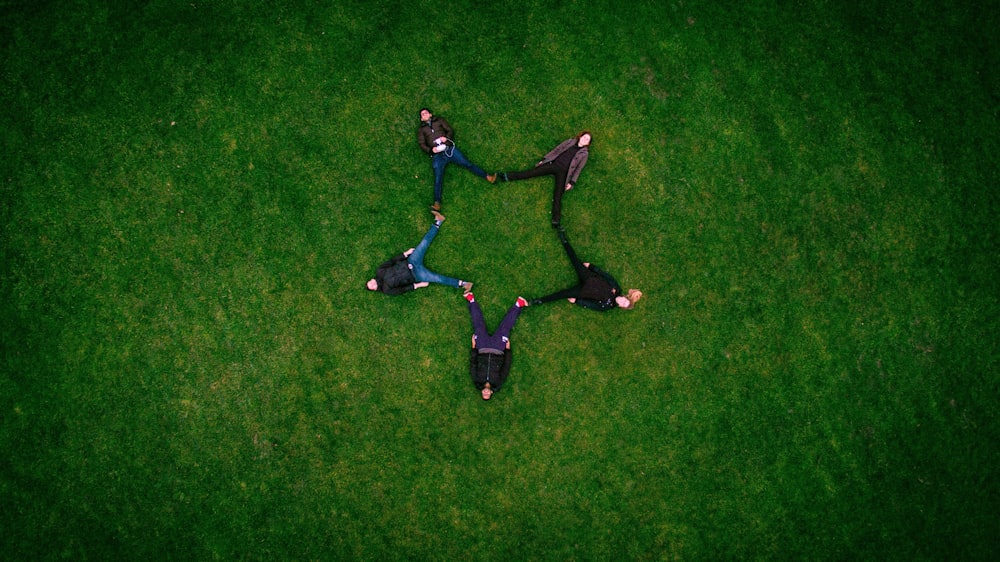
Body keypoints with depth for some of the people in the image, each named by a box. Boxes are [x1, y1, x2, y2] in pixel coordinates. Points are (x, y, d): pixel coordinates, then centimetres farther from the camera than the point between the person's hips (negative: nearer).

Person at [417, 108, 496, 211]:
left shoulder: (439, 120, 19)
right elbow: (422, 144, 9)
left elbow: (450, 131, 13)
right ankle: (437, 203, -28)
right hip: (437, 155, -1)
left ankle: (488, 177, -12)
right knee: (438, 179, -15)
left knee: (467, 164, -10)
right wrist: (431, 150, -11)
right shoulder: (421, 129, 18)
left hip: (449, 149, 1)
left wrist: (446, 137, -9)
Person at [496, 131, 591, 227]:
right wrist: (544, 160, 6)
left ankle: (556, 222, -28)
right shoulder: (570, 142, 15)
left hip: (563, 172, -2)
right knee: (532, 172, -12)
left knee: (558, 195, -16)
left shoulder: (584, 153, 8)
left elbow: (578, 168, 5)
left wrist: (572, 182, -4)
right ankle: (506, 176, -18)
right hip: (553, 164, 2)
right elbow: (556, 151, 13)